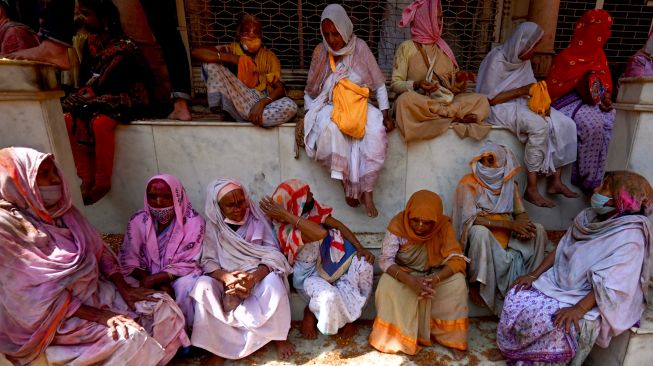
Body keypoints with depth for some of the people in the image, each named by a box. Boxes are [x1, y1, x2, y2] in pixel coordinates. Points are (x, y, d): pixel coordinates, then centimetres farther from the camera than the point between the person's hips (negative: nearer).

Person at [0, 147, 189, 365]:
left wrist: (125, 288, -6)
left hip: (97, 291, 7)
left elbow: (98, 251, 5)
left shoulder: (62, 210, 2)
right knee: (129, 338, -26)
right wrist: (99, 316, -23)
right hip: (54, 316, -6)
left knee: (163, 306, -5)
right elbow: (35, 297, -21)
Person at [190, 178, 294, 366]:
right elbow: (208, 262, -7)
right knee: (202, 287, -26)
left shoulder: (258, 221, -6)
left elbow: (273, 255, -11)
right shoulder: (213, 227, -3)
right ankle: (217, 347, -14)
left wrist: (253, 277, -30)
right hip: (227, 281, 2)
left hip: (258, 277, -1)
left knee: (273, 281, -32)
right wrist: (227, 277, -29)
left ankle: (279, 336, -10)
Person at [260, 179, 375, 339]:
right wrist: (286, 215, -44)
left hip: (326, 261, 7)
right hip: (308, 274, -7)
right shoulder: (290, 232, -29)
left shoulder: (313, 210, -10)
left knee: (363, 264, -14)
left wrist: (360, 248, -17)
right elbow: (321, 233, -46)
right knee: (329, 297, -35)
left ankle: (347, 314, 5)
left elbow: (339, 226, -7)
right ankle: (311, 311, 5)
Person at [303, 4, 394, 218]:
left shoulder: (360, 47, -2)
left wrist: (386, 114, -8)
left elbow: (379, 84, 1)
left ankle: (367, 189, -20)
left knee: (377, 132, -32)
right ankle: (346, 181, -17)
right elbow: (310, 91, 8)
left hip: (359, 105, 0)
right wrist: (308, 115, -5)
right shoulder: (320, 52, 0)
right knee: (330, 129, -37)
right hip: (330, 106, 0)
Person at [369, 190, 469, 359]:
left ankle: (451, 337, -5)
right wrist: (410, 281, -41)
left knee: (457, 282, -25)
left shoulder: (444, 226, -21)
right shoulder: (398, 224, -25)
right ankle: (394, 336, -8)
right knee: (387, 285, -30)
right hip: (404, 273, -1)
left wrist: (435, 279, -40)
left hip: (435, 273, 2)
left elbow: (457, 259, -22)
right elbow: (385, 260, -26)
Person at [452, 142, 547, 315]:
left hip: (508, 236, 5)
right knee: (480, 232, -36)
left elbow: (521, 213, 9)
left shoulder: (509, 183, 7)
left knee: (538, 230, -11)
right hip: (482, 237, -5)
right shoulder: (468, 183, -10)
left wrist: (522, 226, -17)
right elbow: (470, 218, -21)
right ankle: (476, 283, -17)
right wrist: (510, 224, -24)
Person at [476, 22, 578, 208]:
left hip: (522, 104, 8)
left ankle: (555, 181, -6)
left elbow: (530, 88, 13)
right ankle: (531, 189, -25)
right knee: (539, 126, -33)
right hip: (500, 108, -8)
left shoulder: (524, 59, 10)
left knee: (566, 124, -10)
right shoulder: (496, 60, -14)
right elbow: (487, 99, -18)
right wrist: (521, 91, -18)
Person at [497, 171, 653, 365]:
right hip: (560, 282, 7)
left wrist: (578, 309, -31)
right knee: (517, 298, -10)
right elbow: (560, 250, 6)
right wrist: (534, 275, -2)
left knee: (554, 324, -29)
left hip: (590, 300, -6)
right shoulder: (589, 216, 3)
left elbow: (612, 285, -24)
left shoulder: (629, 236, -18)